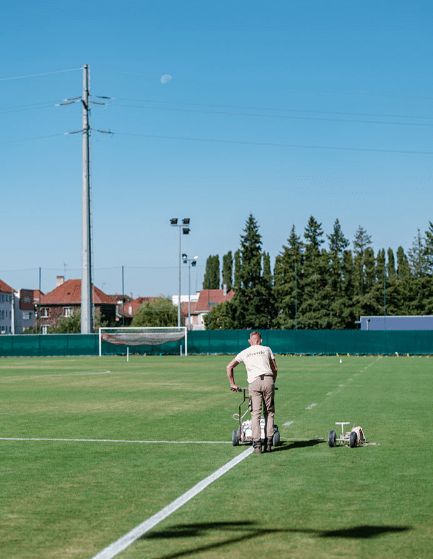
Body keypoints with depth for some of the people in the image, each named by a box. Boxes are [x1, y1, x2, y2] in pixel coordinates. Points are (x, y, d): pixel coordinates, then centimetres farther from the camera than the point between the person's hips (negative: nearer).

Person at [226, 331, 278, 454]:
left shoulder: (244, 353, 22)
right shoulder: (267, 349, 22)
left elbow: (229, 367, 20)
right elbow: (275, 369, 22)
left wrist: (232, 384, 25)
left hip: (254, 383, -1)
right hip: (268, 380, 1)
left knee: (255, 413, -1)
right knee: (269, 412, 10)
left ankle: (257, 443, -11)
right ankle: (268, 442, 5)